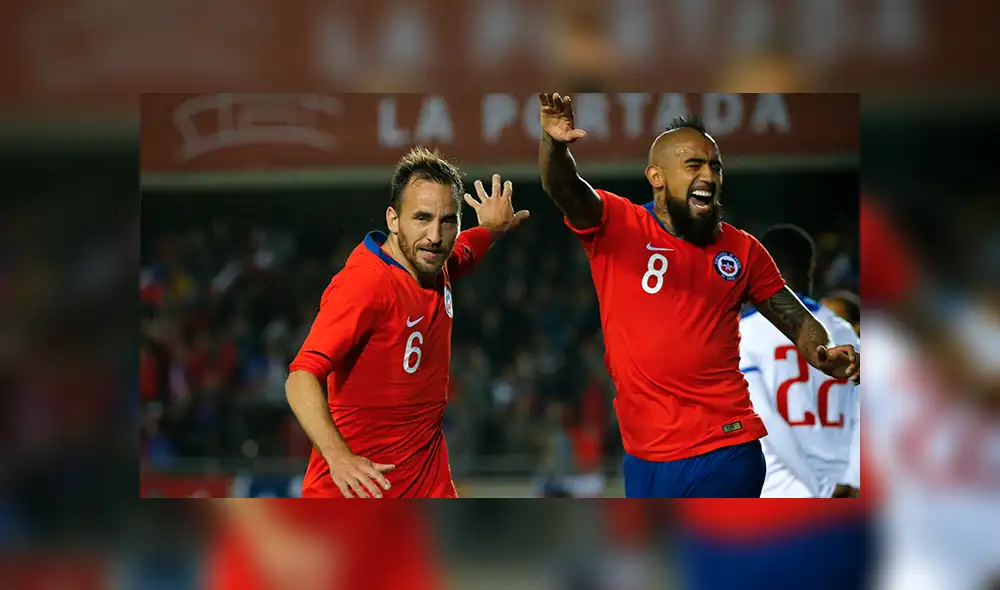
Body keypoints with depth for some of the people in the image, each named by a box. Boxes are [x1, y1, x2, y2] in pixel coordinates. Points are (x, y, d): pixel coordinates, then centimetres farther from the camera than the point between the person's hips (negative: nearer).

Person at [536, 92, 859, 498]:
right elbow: (565, 190, -18)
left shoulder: (742, 250, 8)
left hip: (727, 451, 0)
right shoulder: (614, 224, 0)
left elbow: (795, 318, 12)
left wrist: (827, 358, -12)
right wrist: (554, 143, -41)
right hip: (645, 456, 0)